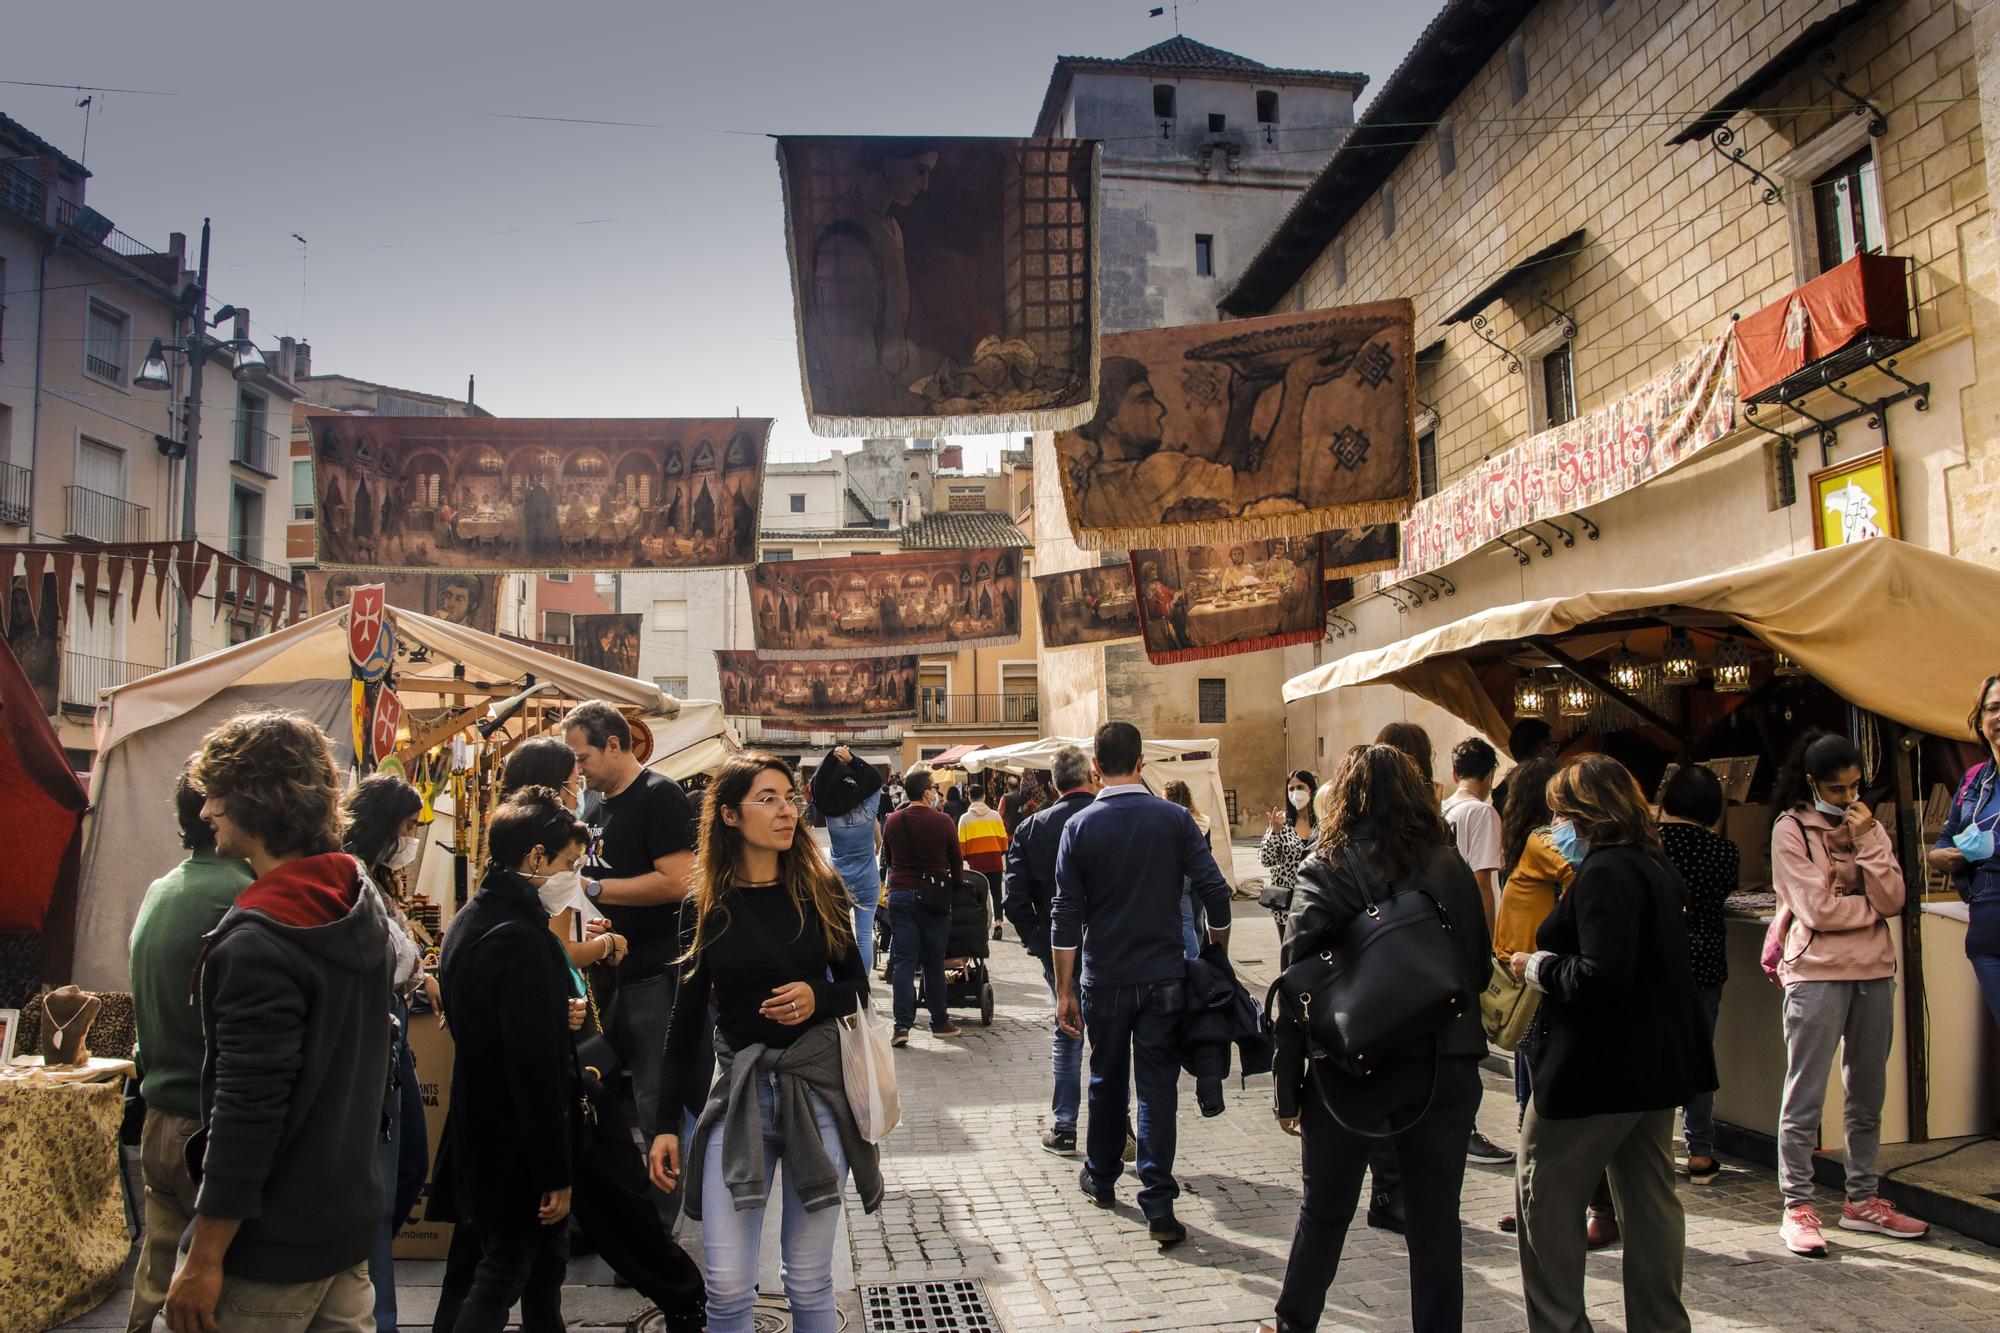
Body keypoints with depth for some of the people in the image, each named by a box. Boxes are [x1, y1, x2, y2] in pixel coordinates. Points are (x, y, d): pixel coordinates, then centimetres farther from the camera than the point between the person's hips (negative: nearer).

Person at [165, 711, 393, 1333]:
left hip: (272, 1250, -8)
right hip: (350, 1218, 8)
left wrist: (205, 1260, -17)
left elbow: (248, 1113, -23)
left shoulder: (259, 942, -23)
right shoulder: (362, 898, 3)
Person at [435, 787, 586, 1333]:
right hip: (516, 1145, -9)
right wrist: (555, 1173, -21)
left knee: (546, 1259, 20)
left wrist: (556, 1015, 11)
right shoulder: (521, 938, -25)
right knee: (503, 1276, 4)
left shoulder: (469, 921, 7)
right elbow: (535, 1066, -26)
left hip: (479, 1134, 9)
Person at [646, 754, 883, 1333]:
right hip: (737, 1090, 0)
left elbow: (858, 987, 9)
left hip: (817, 1087, 0)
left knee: (809, 1284, 7)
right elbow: (686, 1022, 5)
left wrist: (818, 998, -13)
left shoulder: (820, 890, 1)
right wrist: (666, 1124, 4)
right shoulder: (707, 906, 0)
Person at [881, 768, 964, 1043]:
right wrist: (954, 884, 20)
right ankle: (939, 1023, 17)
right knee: (934, 963, 8)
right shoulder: (943, 821, -9)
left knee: (904, 962, 3)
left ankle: (902, 1025, -5)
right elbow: (957, 861, 1)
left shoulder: (893, 821, 0)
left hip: (901, 894, 2)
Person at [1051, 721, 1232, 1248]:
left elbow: (1066, 915, -6)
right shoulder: (1175, 819, -5)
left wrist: (1064, 990, 0)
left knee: (1107, 1080, 18)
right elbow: (1215, 893, -7)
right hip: (1164, 977, 0)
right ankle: (1158, 1205, 0)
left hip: (1104, 980, 1)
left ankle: (1101, 1178, 35)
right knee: (1158, 1087, 3)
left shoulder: (1080, 826, -5)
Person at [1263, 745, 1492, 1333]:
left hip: (1350, 1065, -1)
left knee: (1324, 1211, 16)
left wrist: (1288, 1087, -6)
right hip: (1445, 1068, 1)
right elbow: (1480, 968, 6)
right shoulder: (1450, 865, 0)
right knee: (1435, 1221, 11)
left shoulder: (1327, 867, -7)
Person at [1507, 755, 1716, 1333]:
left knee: (1543, 1199, 2)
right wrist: (1553, 963, 11)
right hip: (1656, 1065, 10)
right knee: (1651, 1199, 16)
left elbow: (1602, 976, -27)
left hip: (1601, 1064, -10)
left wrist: (1539, 968, -12)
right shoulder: (1654, 866, 10)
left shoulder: (1604, 873, -19)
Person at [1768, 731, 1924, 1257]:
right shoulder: (1790, 829, -4)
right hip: (1817, 973, -5)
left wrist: (1867, 842, -11)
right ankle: (1798, 1208, 2)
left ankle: (1862, 1200, 24)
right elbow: (1817, 909, -13)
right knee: (1804, 1098, -4)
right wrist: (1874, 906, -1)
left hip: (1874, 972, 5)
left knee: (1868, 1095, 13)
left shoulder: (1868, 826, 10)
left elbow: (1892, 900, -3)